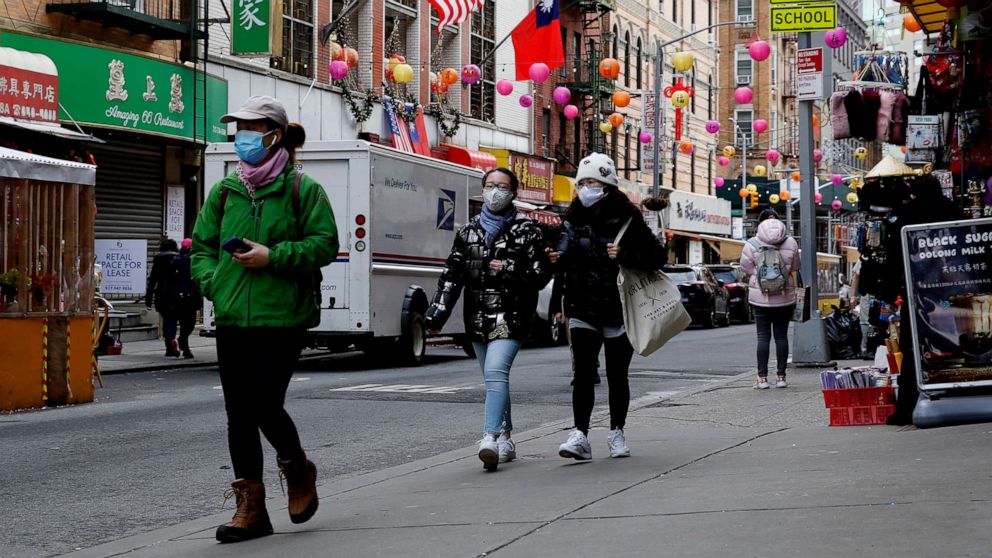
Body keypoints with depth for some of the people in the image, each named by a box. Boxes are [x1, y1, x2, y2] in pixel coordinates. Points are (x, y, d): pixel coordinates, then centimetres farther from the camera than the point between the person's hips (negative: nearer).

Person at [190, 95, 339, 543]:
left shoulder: (302, 188, -2)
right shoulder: (225, 191, 13)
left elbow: (325, 245, -6)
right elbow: (202, 245, 19)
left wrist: (274, 257, -15)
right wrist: (211, 280, 1)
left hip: (281, 317, -5)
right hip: (232, 318, 5)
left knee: (266, 405, -11)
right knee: (239, 413, 4)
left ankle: (298, 470, 20)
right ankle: (250, 509, 12)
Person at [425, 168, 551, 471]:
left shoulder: (526, 231, 0)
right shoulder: (468, 231, 12)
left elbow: (541, 275, -1)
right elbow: (451, 276, 11)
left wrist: (508, 269, -14)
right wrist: (437, 314, 6)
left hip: (510, 317, -5)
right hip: (478, 318, 5)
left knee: (495, 372, -21)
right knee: (495, 378, 12)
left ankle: (491, 437, -29)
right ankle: (506, 439, 23)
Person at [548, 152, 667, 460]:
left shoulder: (627, 220, -4)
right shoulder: (574, 221, 7)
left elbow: (658, 256, -6)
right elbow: (564, 257, 16)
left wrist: (624, 256, -20)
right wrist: (556, 260, -7)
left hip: (619, 311, -2)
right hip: (583, 311, 2)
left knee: (617, 377, 8)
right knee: (583, 374, -10)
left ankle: (617, 433, 23)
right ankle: (580, 435, -13)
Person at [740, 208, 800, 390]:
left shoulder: (751, 245, -8)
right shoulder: (790, 243, -2)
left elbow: (746, 269, -3)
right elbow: (795, 268, 8)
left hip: (760, 298, -1)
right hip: (785, 298, 2)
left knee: (763, 336, 3)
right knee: (781, 335, 7)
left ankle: (762, 377, 1)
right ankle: (781, 376, 8)